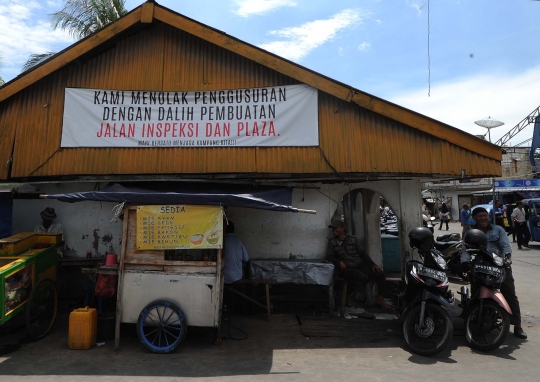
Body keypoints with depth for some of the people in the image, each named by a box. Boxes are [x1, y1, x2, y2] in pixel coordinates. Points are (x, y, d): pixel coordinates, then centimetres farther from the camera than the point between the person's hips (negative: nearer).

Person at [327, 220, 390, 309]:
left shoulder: (353, 239, 13)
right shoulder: (332, 242, 9)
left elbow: (362, 253, 9)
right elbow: (330, 257, 1)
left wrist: (372, 264, -2)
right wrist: (339, 262, -18)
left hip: (360, 265, 4)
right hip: (347, 268, -4)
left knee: (380, 274, -14)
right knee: (364, 277, -32)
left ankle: (380, 299, -2)